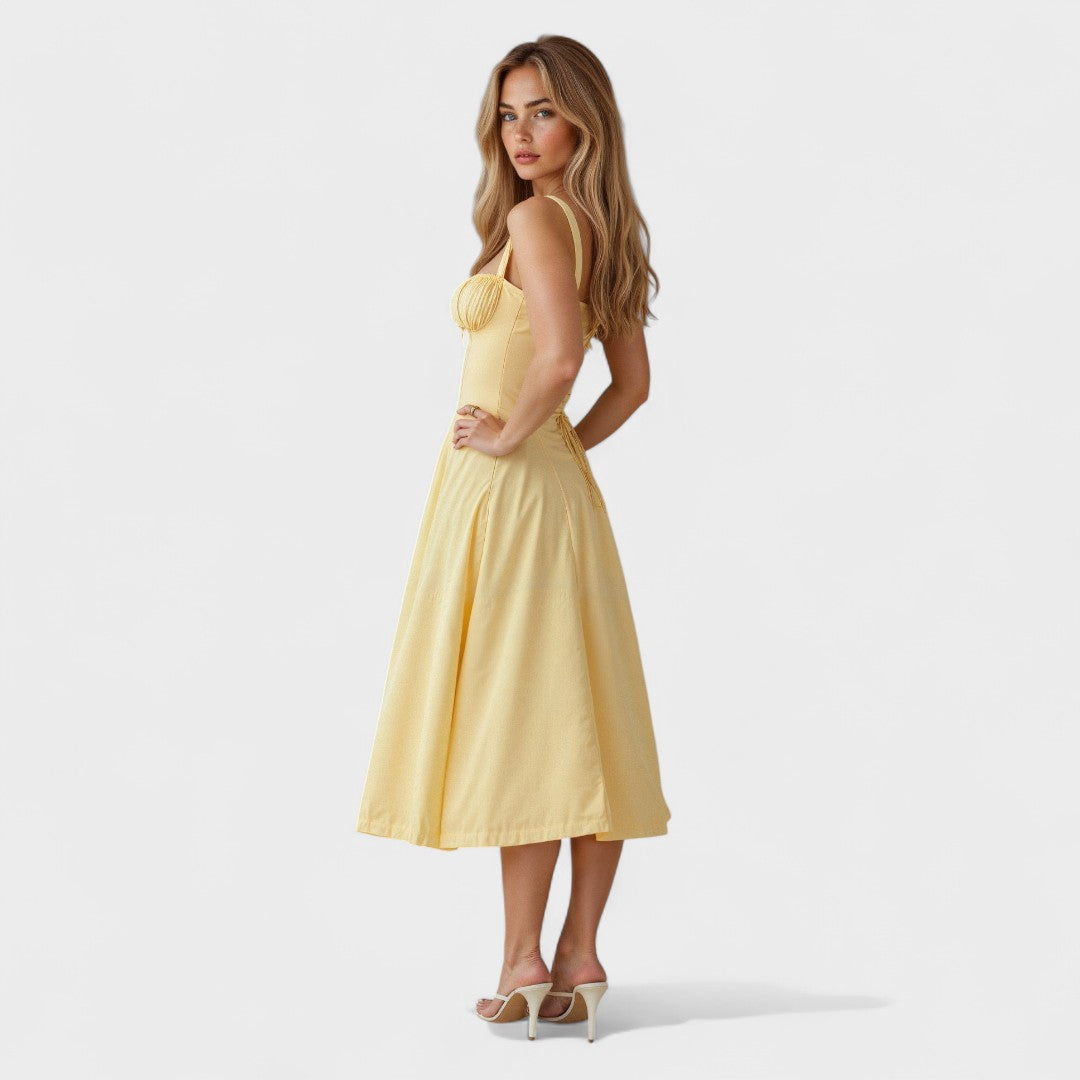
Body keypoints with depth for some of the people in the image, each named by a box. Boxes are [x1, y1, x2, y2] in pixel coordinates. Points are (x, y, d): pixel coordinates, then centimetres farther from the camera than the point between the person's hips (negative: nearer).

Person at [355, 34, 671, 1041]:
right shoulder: (603, 229, 13)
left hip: (503, 493, -9)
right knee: (576, 720, 8)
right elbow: (633, 382, 17)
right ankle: (578, 958, 14)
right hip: (563, 492, 9)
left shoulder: (534, 217, -13)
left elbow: (560, 352, -28)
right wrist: (563, 445, 13)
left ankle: (524, 965, 3)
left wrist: (511, 436, -15)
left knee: (514, 720, -4)